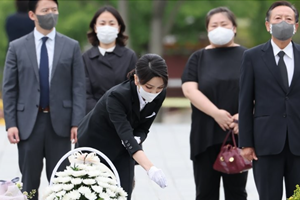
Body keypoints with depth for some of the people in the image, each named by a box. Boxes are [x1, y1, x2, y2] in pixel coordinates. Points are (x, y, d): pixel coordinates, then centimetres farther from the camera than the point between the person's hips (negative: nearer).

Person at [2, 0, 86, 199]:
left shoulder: (71, 46, 4)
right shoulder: (17, 47, 4)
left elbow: (78, 87, 1)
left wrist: (77, 123, -7)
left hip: (60, 122, 0)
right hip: (28, 122, 0)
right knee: (30, 181, 6)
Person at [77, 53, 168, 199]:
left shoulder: (159, 96, -16)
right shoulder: (117, 96, -34)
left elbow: (143, 128, -3)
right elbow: (126, 135, -44)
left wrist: (136, 140, -28)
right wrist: (150, 169, -56)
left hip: (120, 149, 5)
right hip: (94, 143, -5)